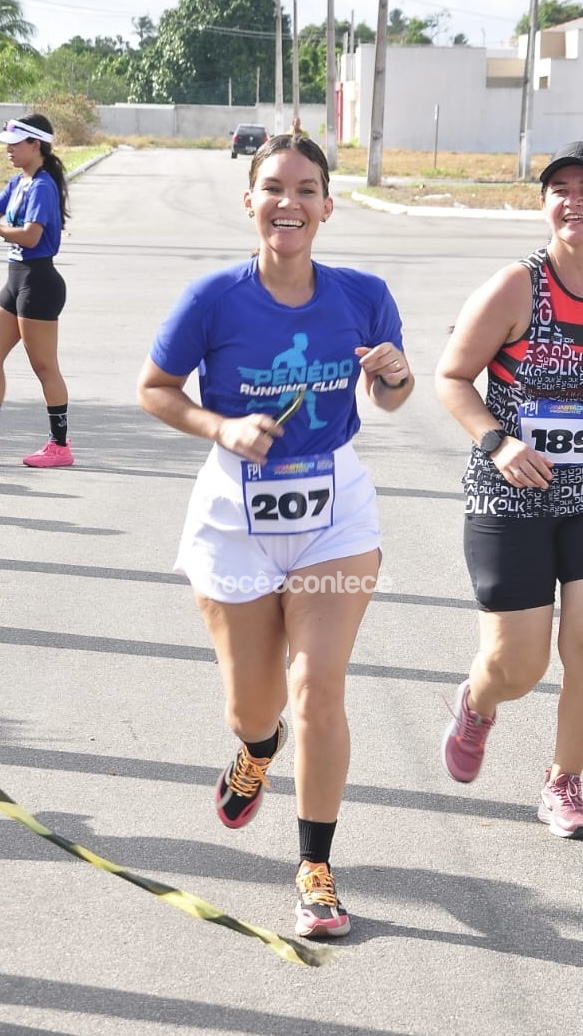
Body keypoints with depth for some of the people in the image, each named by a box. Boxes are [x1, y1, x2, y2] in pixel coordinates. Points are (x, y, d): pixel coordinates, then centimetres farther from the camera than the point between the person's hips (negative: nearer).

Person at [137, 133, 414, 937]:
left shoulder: (363, 297, -10)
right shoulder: (215, 299, -15)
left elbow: (387, 399, 6)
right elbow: (154, 390, -3)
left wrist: (395, 379, -17)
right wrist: (222, 428, -20)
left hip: (335, 511, 0)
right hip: (237, 518, 0)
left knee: (318, 689, -10)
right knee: (251, 704, 13)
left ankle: (316, 868, 9)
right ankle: (259, 750, 54)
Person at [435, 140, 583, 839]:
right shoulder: (517, 288, -13)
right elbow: (450, 377, -6)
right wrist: (496, 440, -21)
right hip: (511, 500, -2)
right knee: (517, 664, 1)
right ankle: (476, 705, 39)